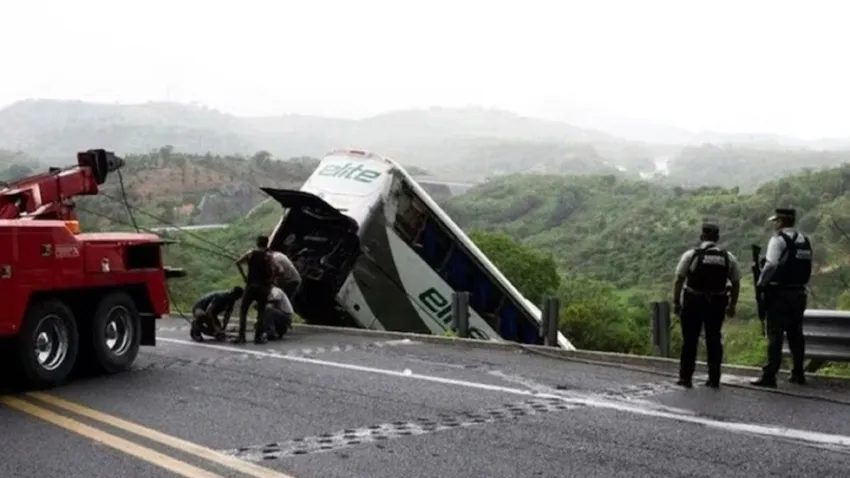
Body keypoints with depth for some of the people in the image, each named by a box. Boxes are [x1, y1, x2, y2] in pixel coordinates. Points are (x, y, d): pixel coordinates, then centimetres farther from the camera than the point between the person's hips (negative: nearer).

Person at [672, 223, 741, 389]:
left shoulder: (691, 255, -4)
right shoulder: (729, 257, 4)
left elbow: (679, 280, -6)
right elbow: (736, 283, 6)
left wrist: (676, 302, 1)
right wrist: (732, 305, 15)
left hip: (693, 302, -2)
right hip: (717, 303, 2)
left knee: (690, 340, 6)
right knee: (714, 339, 10)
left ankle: (685, 377, 10)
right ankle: (714, 379, 11)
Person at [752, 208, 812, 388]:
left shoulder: (779, 240, -12)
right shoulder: (805, 241, 12)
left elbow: (770, 265, -22)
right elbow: (808, 269, 13)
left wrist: (760, 284, -11)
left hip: (779, 294, -7)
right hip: (799, 293, 7)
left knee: (775, 335, -5)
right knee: (795, 335, 16)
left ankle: (769, 375, -5)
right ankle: (798, 373, 23)